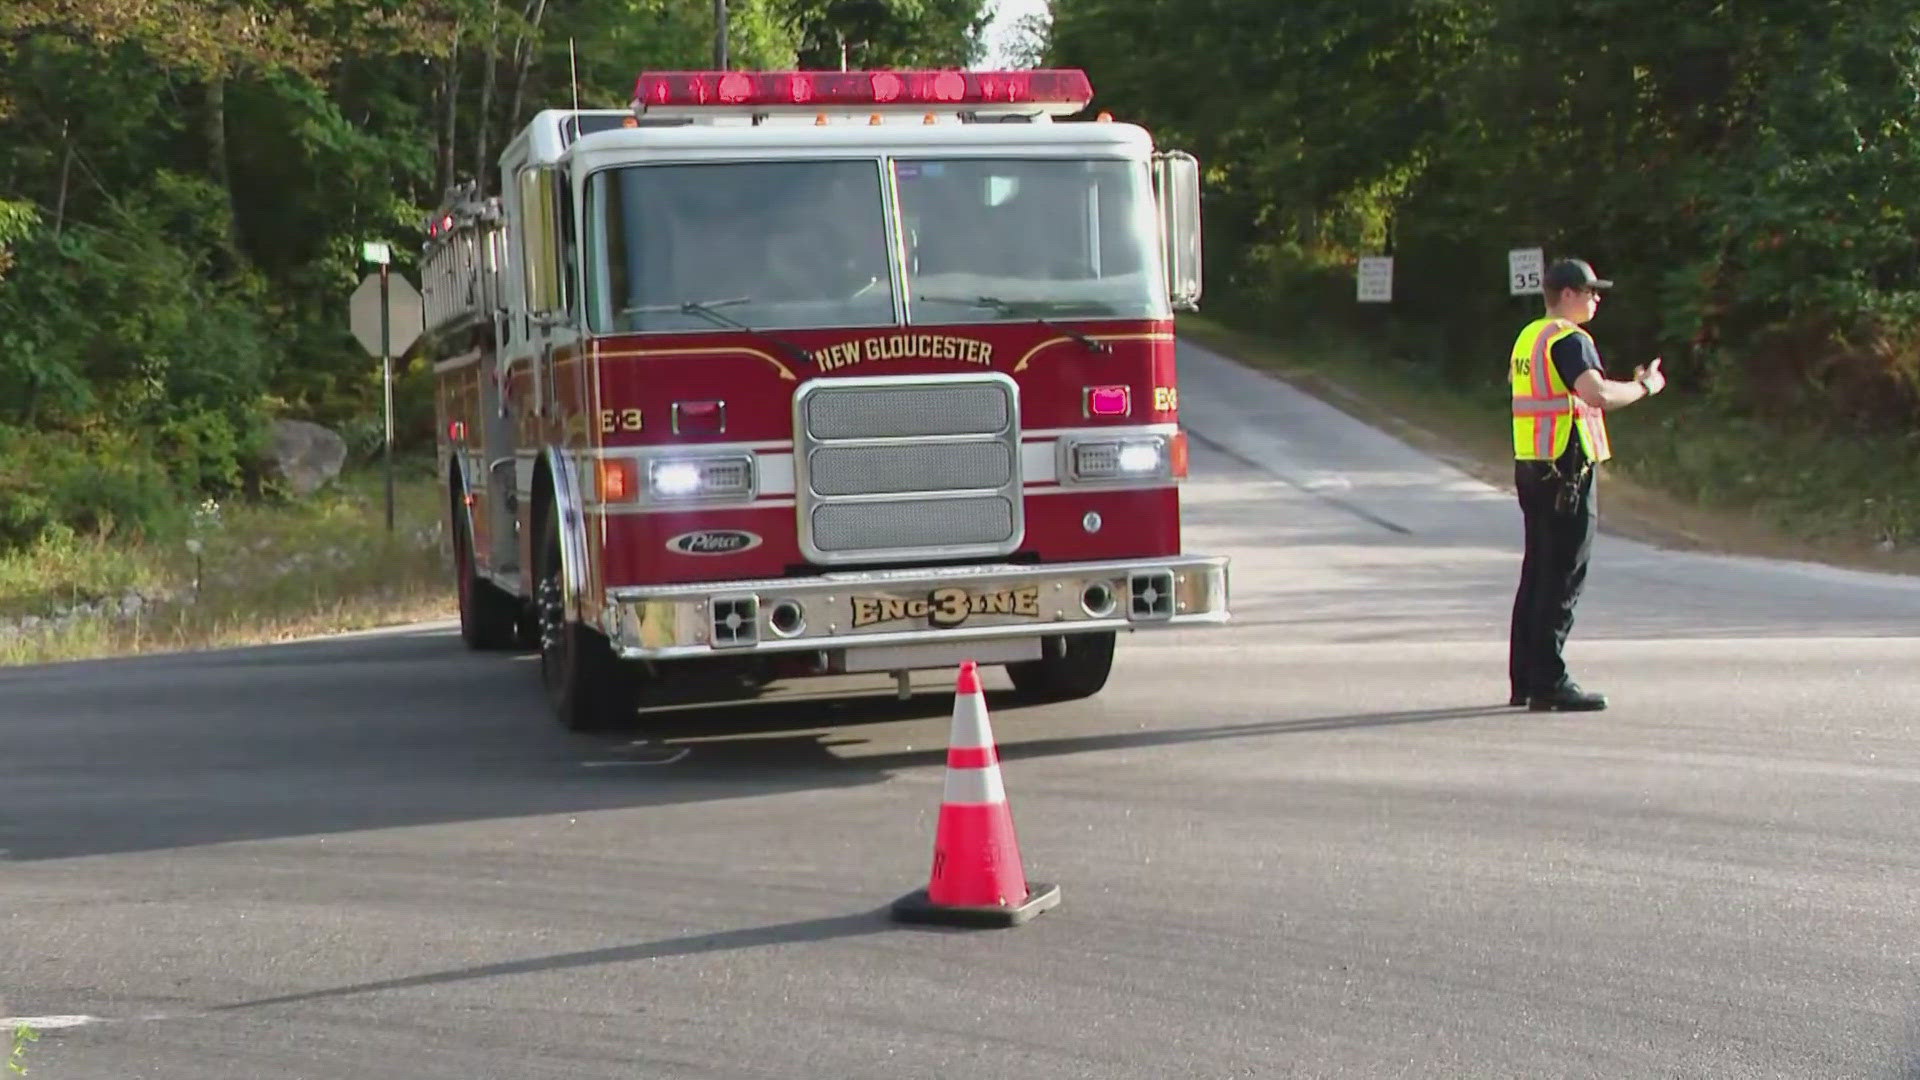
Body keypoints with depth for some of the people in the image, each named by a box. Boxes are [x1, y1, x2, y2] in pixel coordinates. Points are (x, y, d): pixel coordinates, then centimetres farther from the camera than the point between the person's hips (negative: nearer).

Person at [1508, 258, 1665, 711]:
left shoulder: (1528, 338, 16)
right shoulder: (1568, 340, -13)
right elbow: (1597, 394, -27)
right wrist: (1644, 387, -11)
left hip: (1530, 466, 10)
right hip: (1565, 468, -10)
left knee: (1537, 572, 13)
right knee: (1563, 577, -7)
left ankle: (1524, 679, 16)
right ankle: (1549, 682, -7)